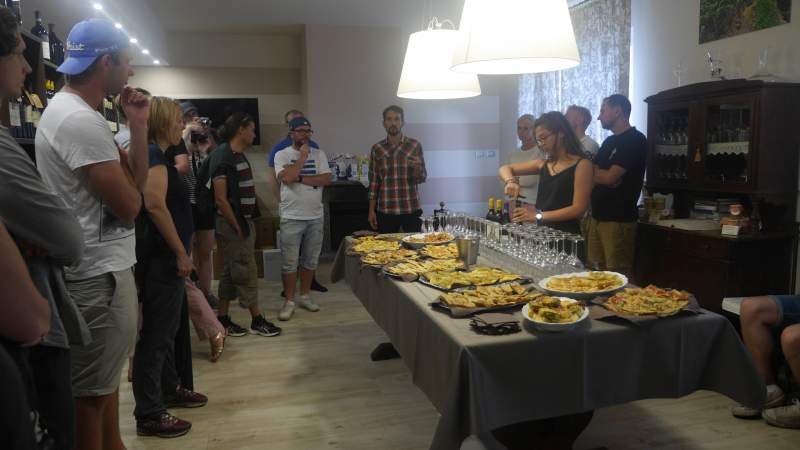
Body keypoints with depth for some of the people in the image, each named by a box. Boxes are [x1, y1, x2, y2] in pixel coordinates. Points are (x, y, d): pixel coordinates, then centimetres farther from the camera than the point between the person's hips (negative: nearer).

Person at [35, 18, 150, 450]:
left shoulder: (72, 111, 13)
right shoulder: (80, 120, -21)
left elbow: (137, 183, 10)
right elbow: (130, 204, -19)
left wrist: (138, 125, 1)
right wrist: (119, 161, 0)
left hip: (103, 268, 11)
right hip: (98, 275, -11)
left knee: (105, 379, 23)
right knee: (91, 392, 4)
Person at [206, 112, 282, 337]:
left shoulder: (239, 156, 13)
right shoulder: (222, 158, -15)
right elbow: (221, 199, -19)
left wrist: (247, 223, 12)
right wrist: (237, 227, -16)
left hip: (244, 221, 9)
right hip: (232, 224, -9)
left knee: (231, 273, 13)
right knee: (246, 272, -1)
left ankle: (223, 320, 22)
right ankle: (257, 321, 9)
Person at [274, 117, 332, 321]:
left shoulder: (319, 154, 5)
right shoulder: (282, 155, -4)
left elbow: (327, 179, -7)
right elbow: (286, 178, -21)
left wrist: (300, 178, -15)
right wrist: (303, 156, -14)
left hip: (315, 216, 3)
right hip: (291, 217, -3)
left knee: (310, 260, 13)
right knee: (289, 263, 2)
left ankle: (305, 296, 27)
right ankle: (289, 301, 12)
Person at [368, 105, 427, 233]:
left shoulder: (414, 145, 2)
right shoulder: (377, 149, 6)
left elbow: (422, 178, 3)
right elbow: (374, 181, 9)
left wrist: (417, 167, -18)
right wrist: (371, 210, 4)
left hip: (411, 209, -1)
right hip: (385, 210, 1)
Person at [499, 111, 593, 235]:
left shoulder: (582, 165, -4)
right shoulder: (543, 164, 12)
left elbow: (578, 209, -12)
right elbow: (505, 169, 17)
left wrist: (538, 216, -18)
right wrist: (511, 181, -6)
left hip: (566, 234, -5)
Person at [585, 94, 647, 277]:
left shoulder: (635, 140, -9)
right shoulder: (609, 141, 18)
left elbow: (610, 177, -17)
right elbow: (598, 175, 14)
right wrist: (597, 173, -9)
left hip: (618, 220, -8)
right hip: (596, 216, 8)